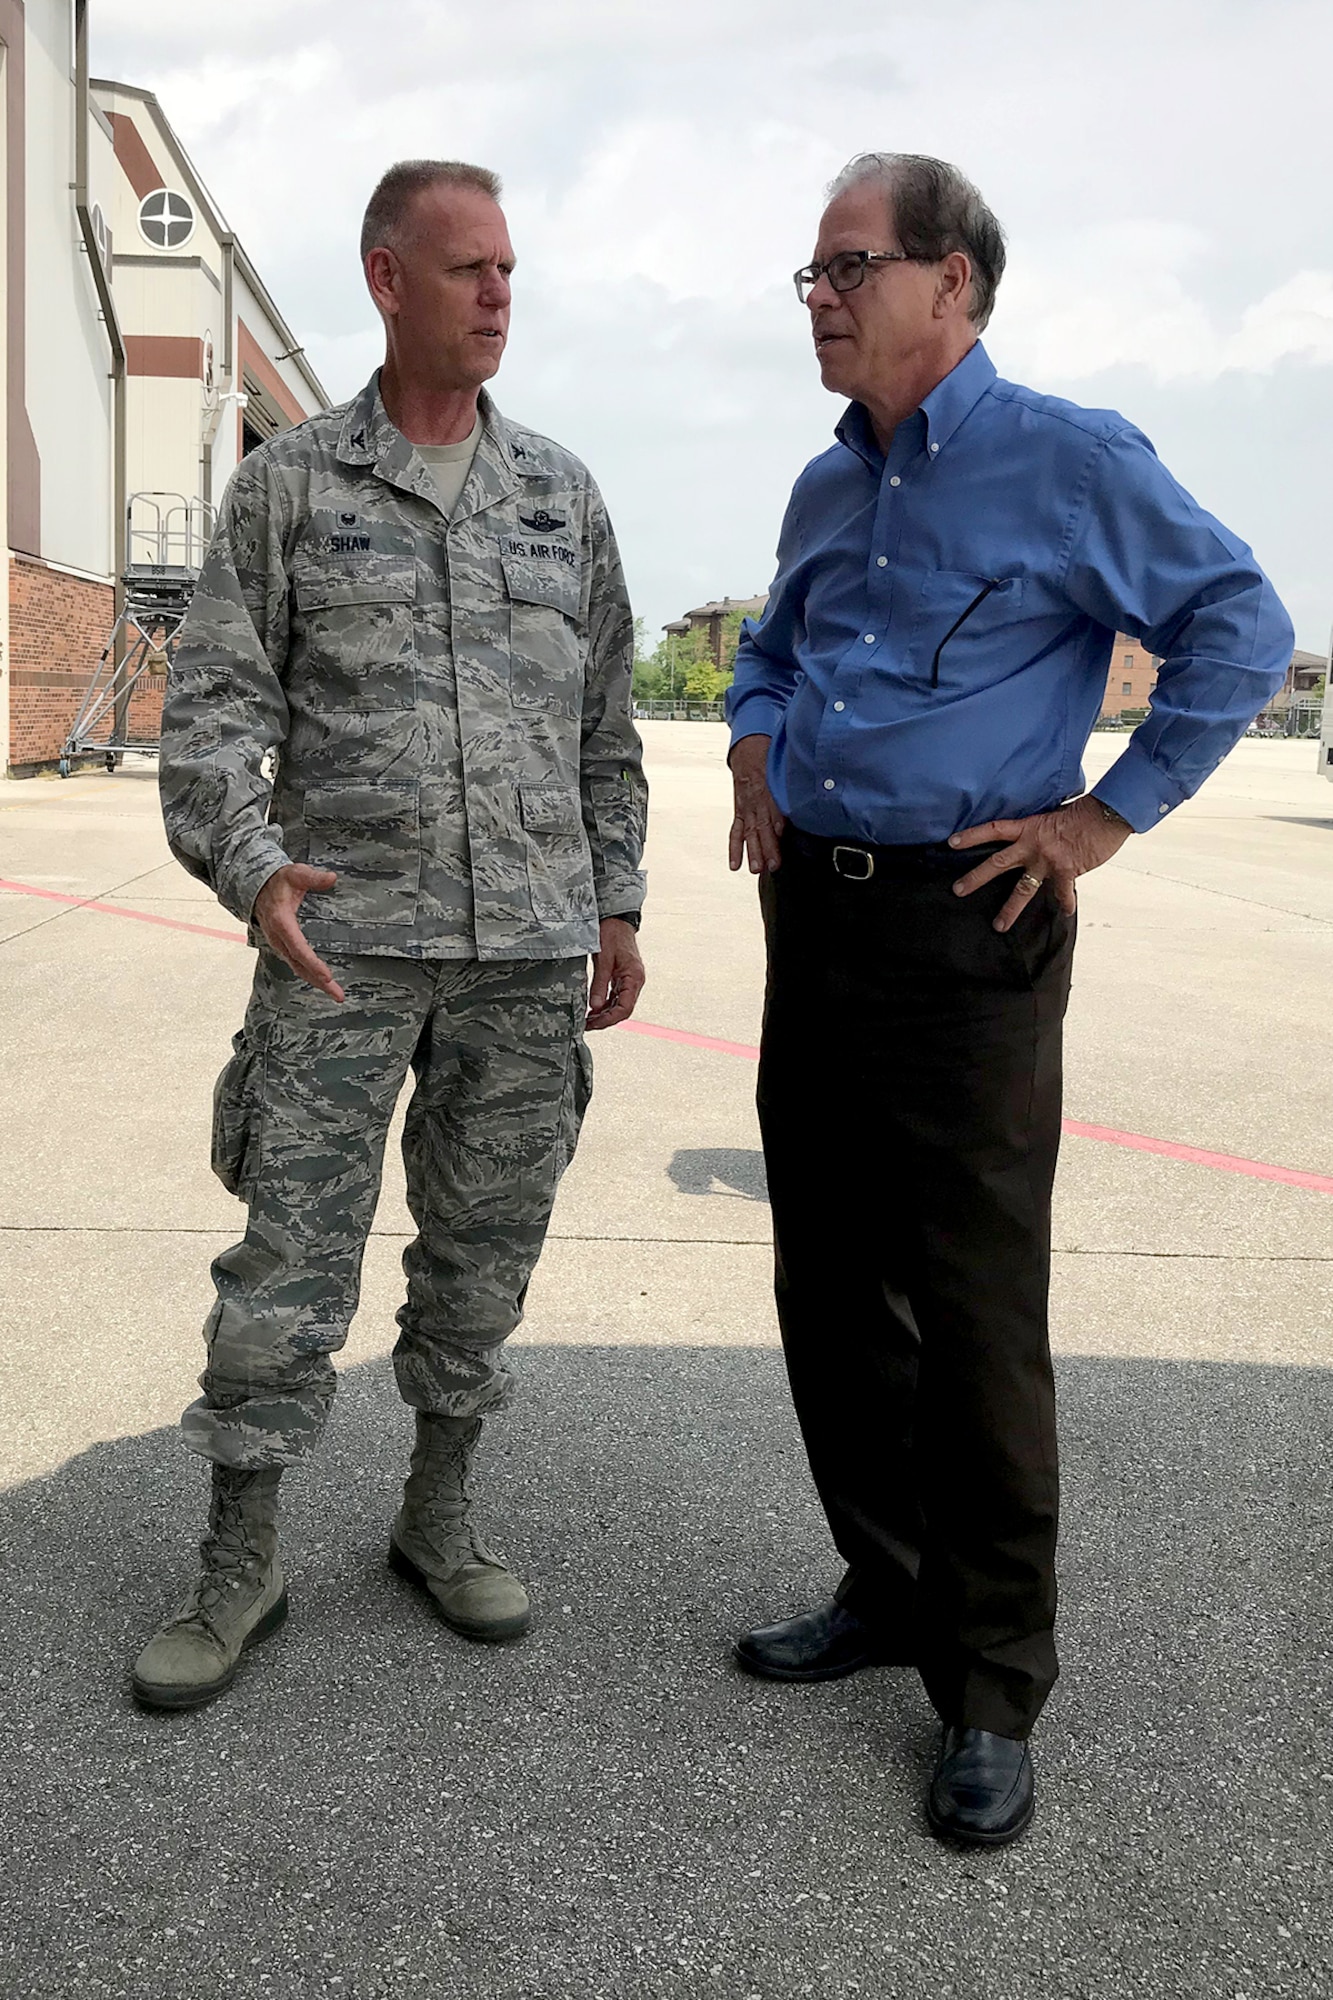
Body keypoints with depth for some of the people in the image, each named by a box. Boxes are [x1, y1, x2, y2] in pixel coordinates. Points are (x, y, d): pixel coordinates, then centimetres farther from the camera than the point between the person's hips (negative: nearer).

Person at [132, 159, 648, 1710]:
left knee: (483, 1252, 10)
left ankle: (439, 1519, 28)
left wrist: (617, 901, 11)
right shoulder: (289, 485, 4)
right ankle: (240, 1565, 16)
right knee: (289, 1261, 0)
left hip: (531, 948, 3)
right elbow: (214, 703, 0)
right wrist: (250, 866, -17)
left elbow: (603, 719, 16)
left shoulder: (560, 491, 13)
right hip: (342, 940, -3)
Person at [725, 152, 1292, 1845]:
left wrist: (1108, 815, -9)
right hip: (811, 918, 8)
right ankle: (888, 1590, 30)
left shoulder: (1069, 465, -6)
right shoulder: (829, 487, 15)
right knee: (829, 1290, 12)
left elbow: (1242, 628, -6)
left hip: (966, 931, -7)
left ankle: (990, 1692, 11)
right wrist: (756, 747, 13)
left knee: (974, 1316, -4)